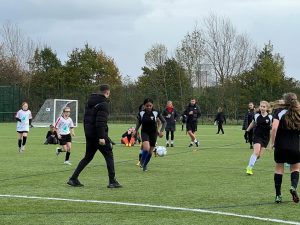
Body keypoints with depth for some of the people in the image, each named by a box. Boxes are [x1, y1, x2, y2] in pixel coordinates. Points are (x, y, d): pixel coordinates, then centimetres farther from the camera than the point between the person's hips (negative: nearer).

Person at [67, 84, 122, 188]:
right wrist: (101, 137, -22)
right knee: (109, 156, 2)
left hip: (89, 135, 8)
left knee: (87, 157, 16)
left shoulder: (90, 101, 13)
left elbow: (85, 118, 17)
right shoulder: (103, 104, -13)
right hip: (98, 135, -8)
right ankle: (112, 181, 1)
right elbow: (100, 122, -22)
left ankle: (73, 179, 12)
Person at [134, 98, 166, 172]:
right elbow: (138, 123, 6)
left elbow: (164, 122, -1)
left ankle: (145, 165, 28)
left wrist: (161, 131, -11)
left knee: (150, 151, 5)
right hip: (144, 132, -1)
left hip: (153, 133, 1)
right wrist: (135, 131, -6)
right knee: (146, 148, -26)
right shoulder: (141, 113, -7)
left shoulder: (156, 113, -10)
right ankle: (142, 161, 2)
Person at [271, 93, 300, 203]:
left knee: (279, 169, 11)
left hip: (280, 146, -1)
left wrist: (272, 142, -7)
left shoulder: (280, 112, -4)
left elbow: (274, 128, -15)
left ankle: (278, 195, 8)